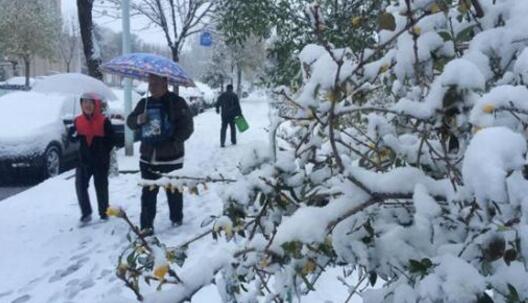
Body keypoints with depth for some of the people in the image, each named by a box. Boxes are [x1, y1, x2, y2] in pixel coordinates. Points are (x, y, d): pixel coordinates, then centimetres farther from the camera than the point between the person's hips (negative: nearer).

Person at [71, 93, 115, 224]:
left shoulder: (104, 121, -8)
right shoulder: (78, 121, 4)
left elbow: (111, 140, -4)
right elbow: (73, 138, 12)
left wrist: (104, 153, -9)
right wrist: (74, 135, -10)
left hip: (100, 161, -3)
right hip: (84, 159, 3)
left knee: (101, 186, 7)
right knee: (80, 185, -3)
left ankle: (104, 213, 20)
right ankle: (86, 213, 7)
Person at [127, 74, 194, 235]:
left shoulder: (177, 102, -7)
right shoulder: (144, 103, 9)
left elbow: (187, 127, -10)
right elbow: (130, 122, 13)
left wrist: (173, 143, -19)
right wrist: (138, 120, -10)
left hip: (171, 158, -3)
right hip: (148, 158, 4)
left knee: (173, 191, 12)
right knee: (148, 193, 2)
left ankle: (176, 218, 32)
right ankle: (146, 225, 5)